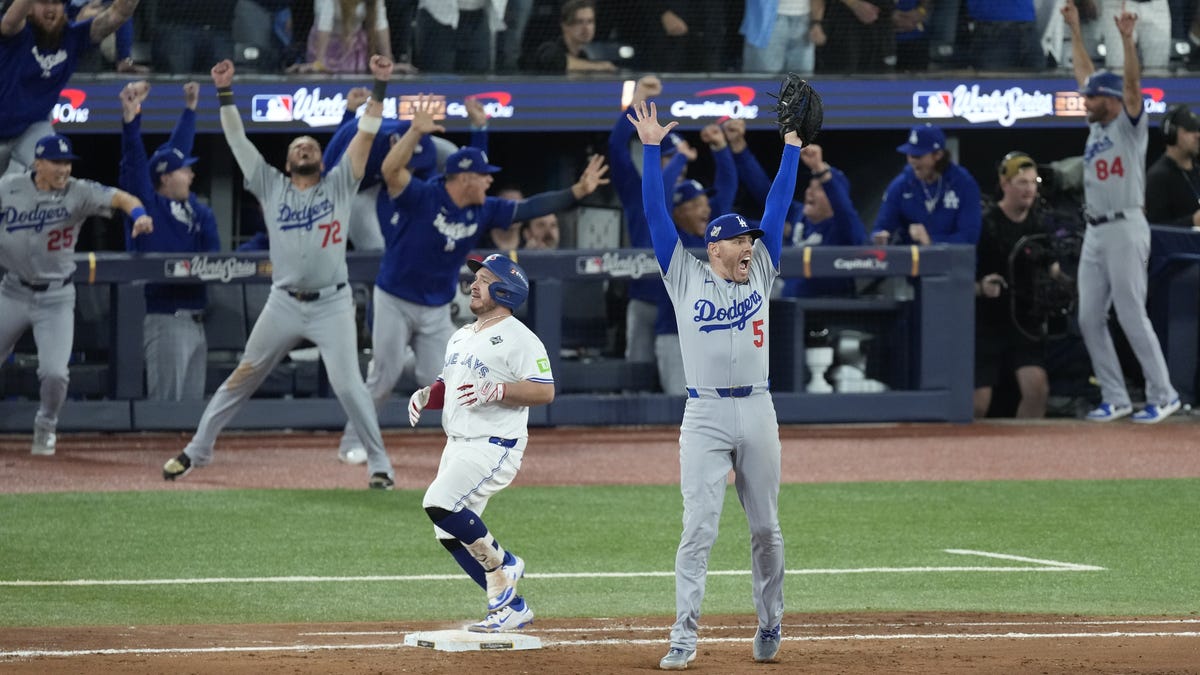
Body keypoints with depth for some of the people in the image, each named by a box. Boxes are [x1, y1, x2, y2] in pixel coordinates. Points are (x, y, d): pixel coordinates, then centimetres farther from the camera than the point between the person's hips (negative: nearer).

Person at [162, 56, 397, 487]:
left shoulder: (339, 185, 7)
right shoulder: (271, 186, 9)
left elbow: (366, 135, 1)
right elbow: (237, 139, 7)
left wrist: (379, 86, -7)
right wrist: (224, 92, 0)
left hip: (332, 305, -2)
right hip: (284, 305, 2)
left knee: (347, 384, -11)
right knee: (242, 378, 7)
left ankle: (379, 463, -1)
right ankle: (198, 450, 17)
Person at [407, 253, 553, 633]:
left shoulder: (518, 338, -9)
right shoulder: (461, 337, 18)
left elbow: (544, 391, -17)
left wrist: (495, 390, -27)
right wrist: (426, 394, 5)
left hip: (495, 445, -9)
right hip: (457, 445, 9)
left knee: (440, 504, -25)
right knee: (450, 534, 5)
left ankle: (501, 565, -6)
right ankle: (510, 607, 14)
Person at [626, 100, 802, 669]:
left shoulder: (760, 275, 12)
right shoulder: (687, 278, 5)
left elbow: (778, 207, 10)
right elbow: (657, 215, 0)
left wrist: (791, 145, 7)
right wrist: (651, 149, -5)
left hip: (757, 414, 3)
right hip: (704, 417, -3)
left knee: (766, 528, 7)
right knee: (698, 528, -7)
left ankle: (769, 628, 19)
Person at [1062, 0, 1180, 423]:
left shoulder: (1130, 126, -4)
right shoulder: (1097, 125, 15)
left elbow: (1132, 84, -20)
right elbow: (1085, 72, 23)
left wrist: (1127, 39, -30)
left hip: (1125, 230, -8)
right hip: (1095, 233, 8)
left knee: (1132, 316, -8)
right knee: (1090, 320, 5)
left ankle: (1162, 396, -1)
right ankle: (1115, 399, 11)